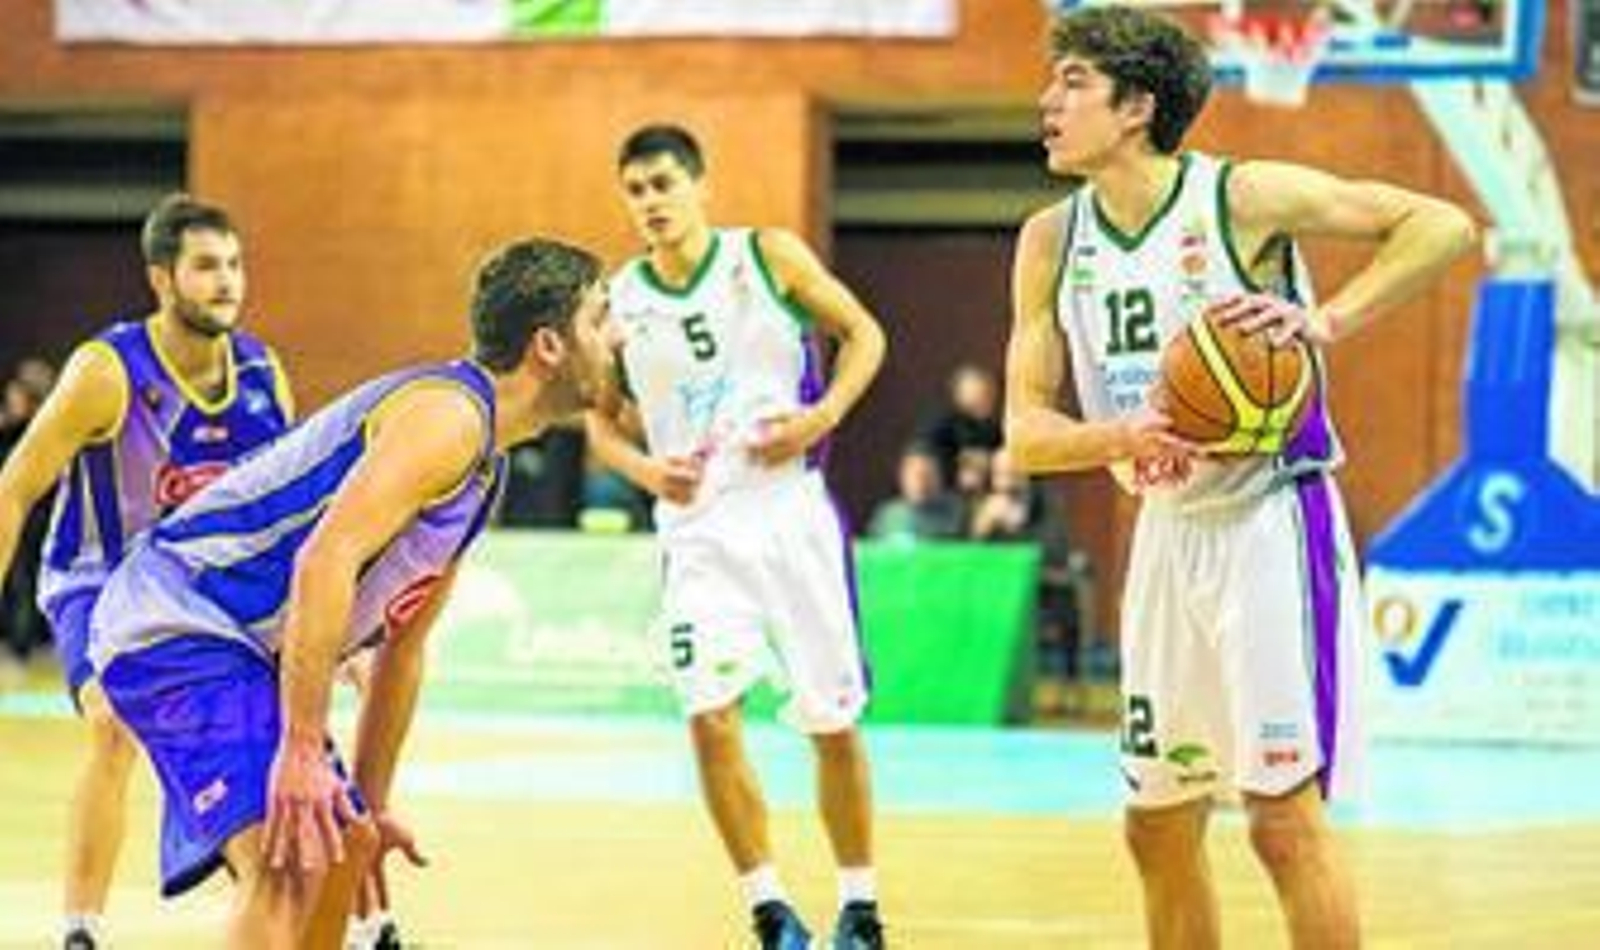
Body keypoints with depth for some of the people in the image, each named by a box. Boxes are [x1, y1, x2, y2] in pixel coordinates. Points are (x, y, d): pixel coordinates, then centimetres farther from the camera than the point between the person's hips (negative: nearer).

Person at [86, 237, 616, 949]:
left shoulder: (482, 462, 16)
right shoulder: (447, 415, -16)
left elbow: (403, 649, 25)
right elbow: (323, 563, -29)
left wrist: (370, 806, 27)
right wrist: (302, 751, -30)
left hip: (239, 647, 11)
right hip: (173, 624, -11)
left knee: (345, 849, 21)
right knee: (288, 860, -25)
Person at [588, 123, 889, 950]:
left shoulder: (770, 257, -4)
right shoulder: (619, 301, 1)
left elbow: (863, 334, 4)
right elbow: (601, 417, 12)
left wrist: (824, 415, -12)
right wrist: (642, 468, -9)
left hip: (791, 509, -1)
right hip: (699, 527, 1)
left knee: (833, 719, 5)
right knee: (711, 718, -13)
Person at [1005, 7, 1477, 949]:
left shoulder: (1244, 198, -13)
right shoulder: (1052, 242, 3)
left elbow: (1445, 226, -13)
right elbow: (1027, 430, 0)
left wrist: (1325, 320, -24)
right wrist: (1124, 437, -20)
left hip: (1272, 523, -7)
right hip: (1167, 533, 7)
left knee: (1285, 815, -9)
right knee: (1159, 828, 12)